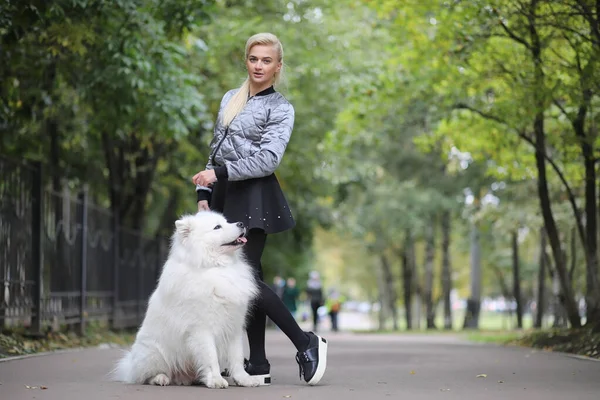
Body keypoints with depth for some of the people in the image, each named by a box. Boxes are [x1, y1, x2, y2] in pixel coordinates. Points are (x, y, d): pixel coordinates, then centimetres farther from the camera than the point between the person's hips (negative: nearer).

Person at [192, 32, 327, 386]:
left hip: (254, 198, -6)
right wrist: (204, 191, 11)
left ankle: (306, 343, -3)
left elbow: (268, 159, -13)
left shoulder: (281, 108, -2)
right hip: (225, 196, 6)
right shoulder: (230, 98, 17)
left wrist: (220, 172, -18)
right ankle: (258, 364, 7)